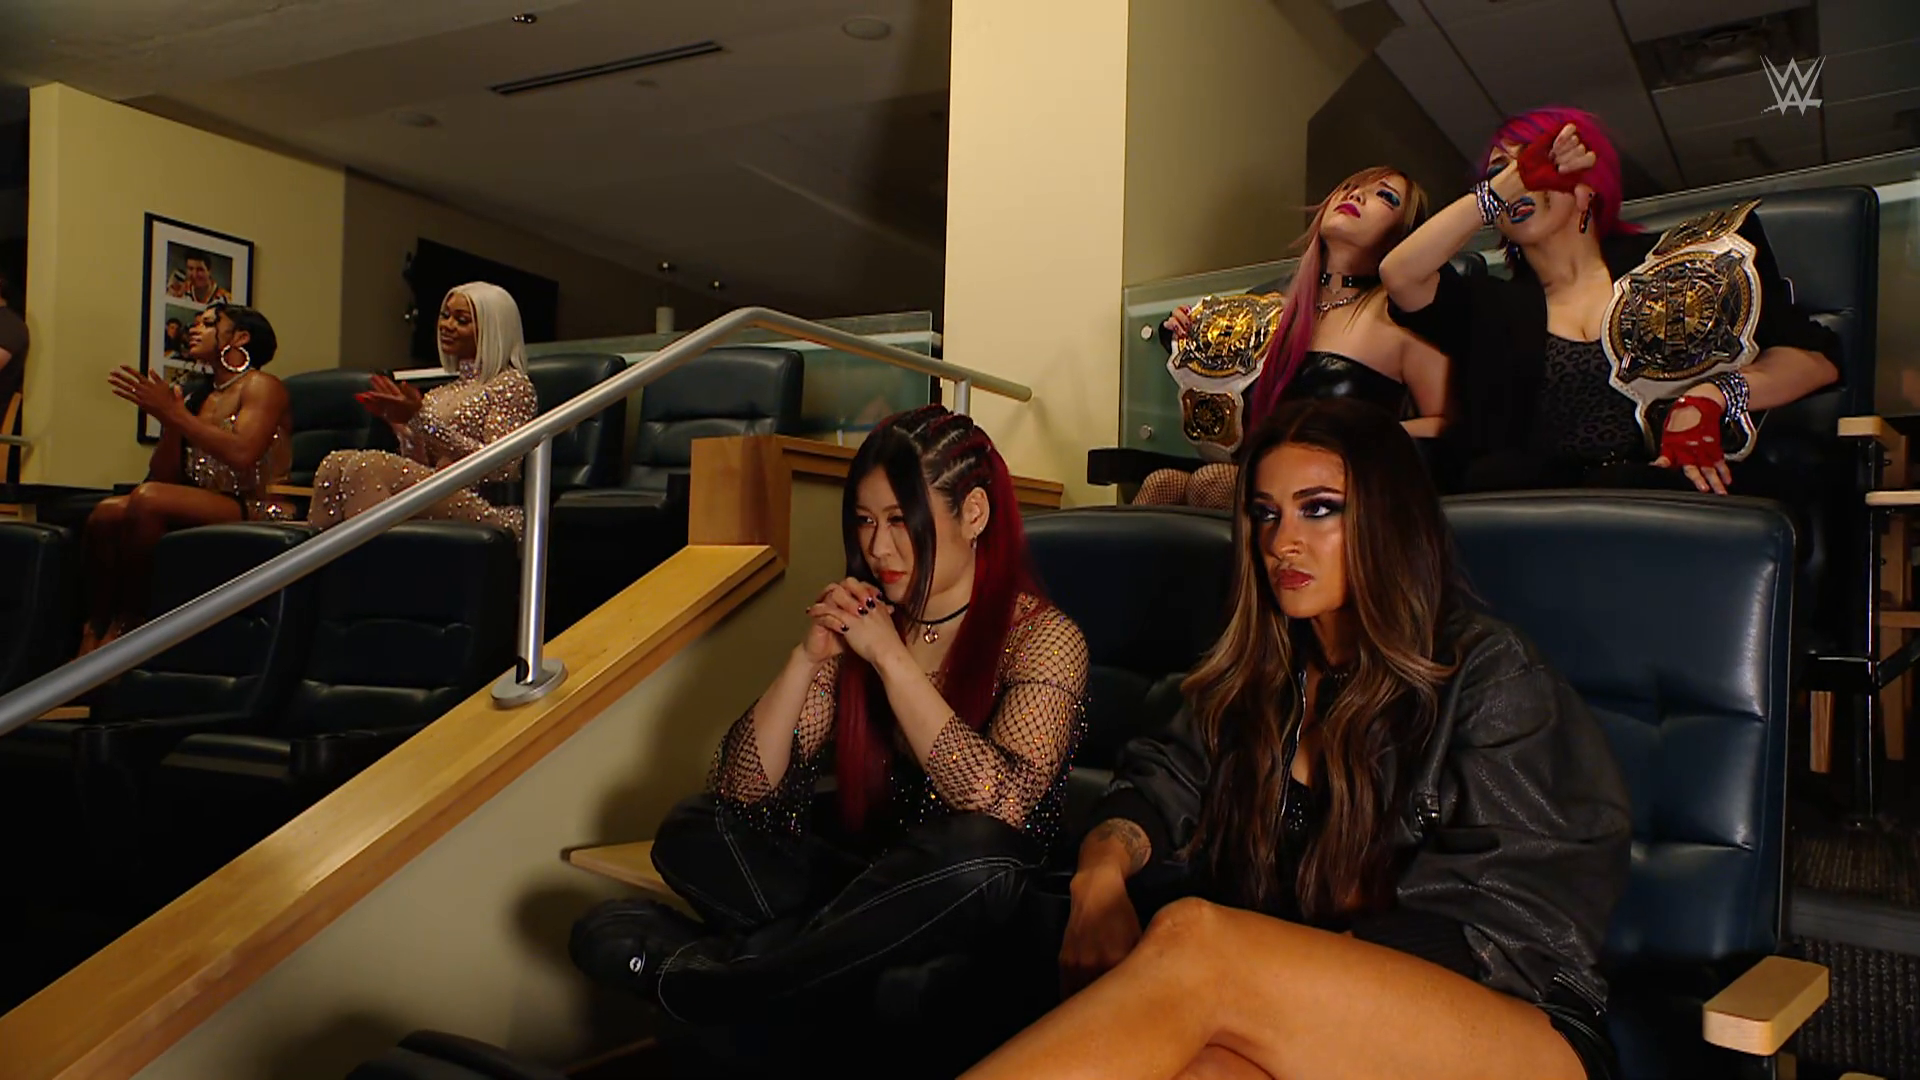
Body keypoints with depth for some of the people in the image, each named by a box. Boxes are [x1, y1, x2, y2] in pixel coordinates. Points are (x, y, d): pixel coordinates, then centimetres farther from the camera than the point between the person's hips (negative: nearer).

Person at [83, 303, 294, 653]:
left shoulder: (262, 386, 1)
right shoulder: (197, 398, 20)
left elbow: (242, 455, -19)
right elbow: (164, 477, 16)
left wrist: (174, 413, -14)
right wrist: (170, 424, 0)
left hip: (256, 513, -6)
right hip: (203, 510, 7)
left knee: (147, 498, -28)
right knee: (107, 512, -18)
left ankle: (123, 624, -17)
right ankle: (95, 628, -12)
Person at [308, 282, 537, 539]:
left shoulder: (512, 384, 2)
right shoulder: (440, 394, 25)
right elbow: (420, 467, 21)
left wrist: (424, 419, -14)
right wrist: (401, 424, 4)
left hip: (487, 510, -7)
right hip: (439, 501, 7)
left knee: (369, 466, -27)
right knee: (336, 463, -15)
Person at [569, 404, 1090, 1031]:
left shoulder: (1043, 638, -11)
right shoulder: (859, 623, 1)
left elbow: (1002, 807, -29)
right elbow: (744, 791, -3)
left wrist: (891, 658, -24)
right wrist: (808, 657, -17)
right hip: (868, 873, 4)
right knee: (692, 831, -11)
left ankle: (692, 981, -22)